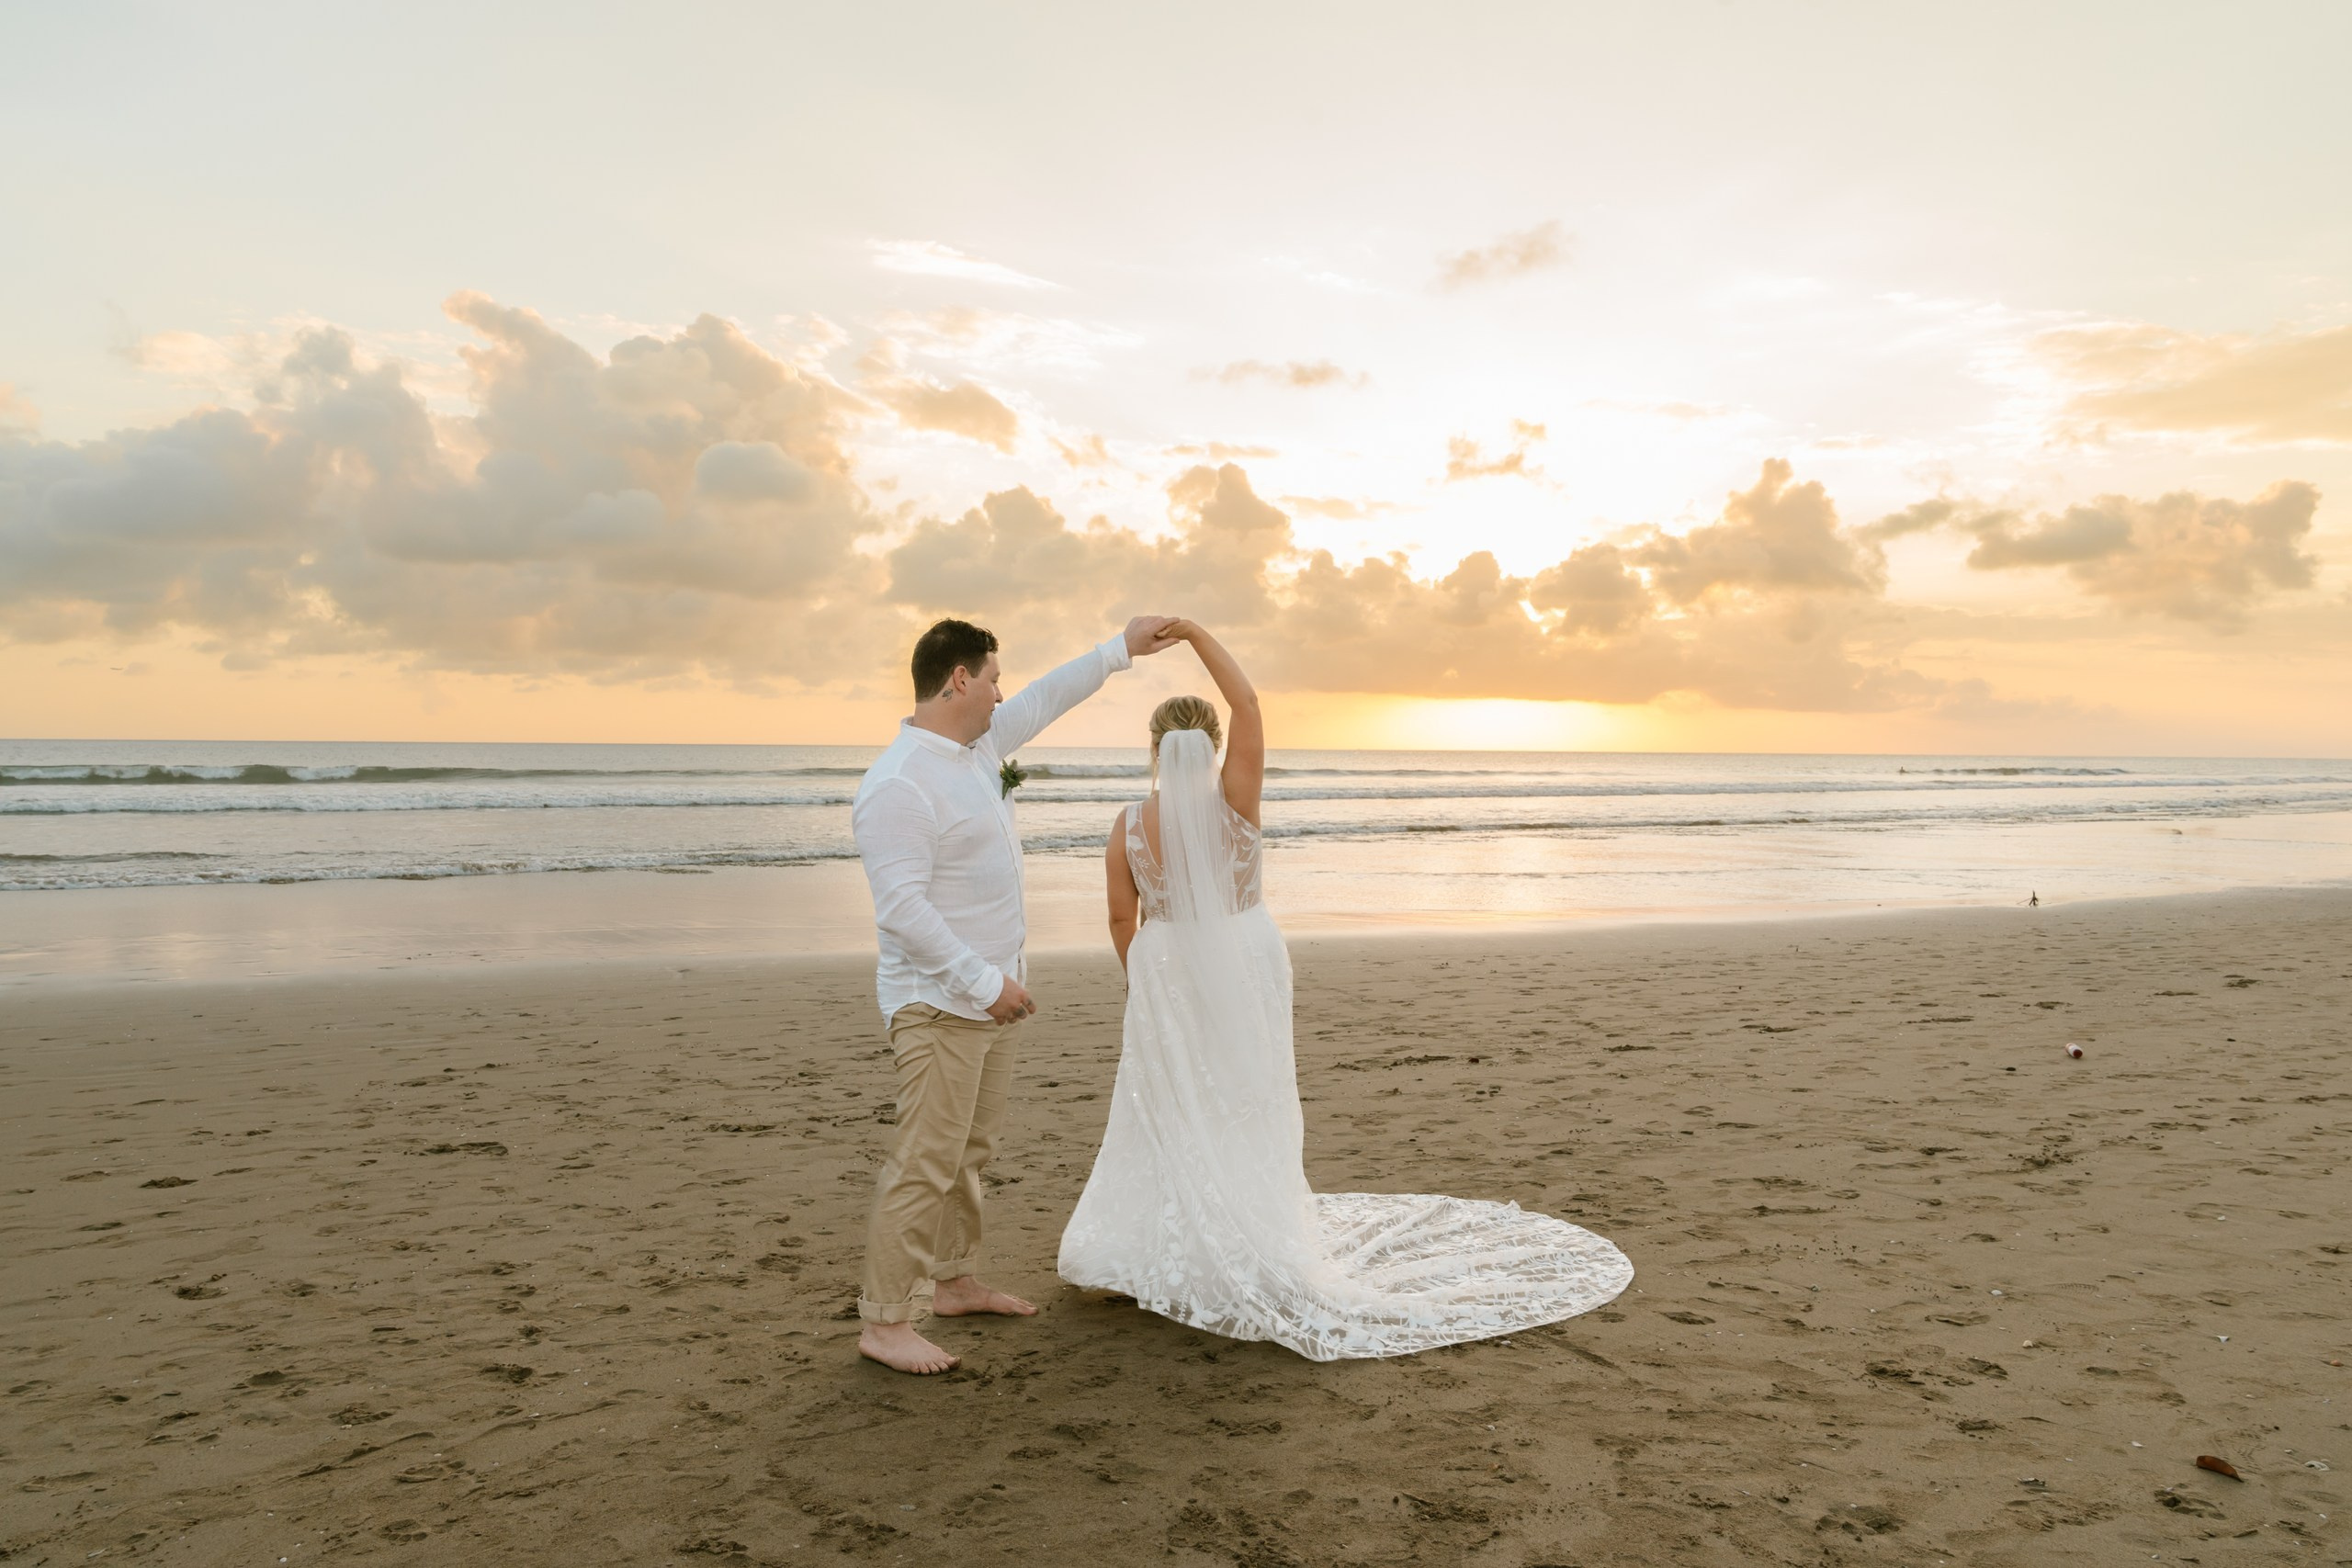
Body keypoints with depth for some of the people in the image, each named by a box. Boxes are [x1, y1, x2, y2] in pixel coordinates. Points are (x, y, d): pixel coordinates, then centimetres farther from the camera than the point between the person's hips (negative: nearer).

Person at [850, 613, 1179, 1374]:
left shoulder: (978, 745, 7)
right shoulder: (898, 784, -21)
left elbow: (1045, 699, 22)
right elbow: (902, 908, -26)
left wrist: (1120, 648, 24)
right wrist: (982, 981, -24)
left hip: (990, 993, 10)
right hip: (939, 1003, -10)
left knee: (971, 1151, 18)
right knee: (926, 1162, -6)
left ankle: (955, 1281, 32)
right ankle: (883, 1324, 5)